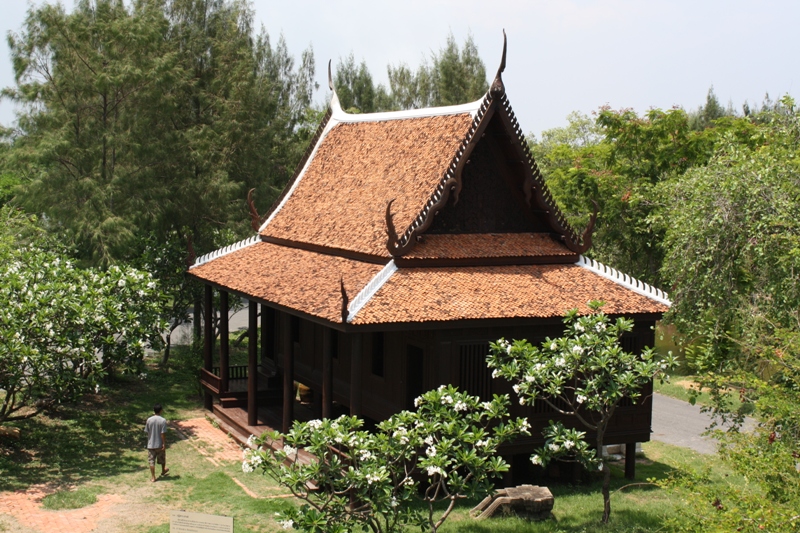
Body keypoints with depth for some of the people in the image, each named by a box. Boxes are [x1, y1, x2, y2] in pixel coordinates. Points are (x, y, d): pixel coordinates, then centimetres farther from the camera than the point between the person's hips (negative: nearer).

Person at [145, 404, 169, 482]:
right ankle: (163, 471, 43)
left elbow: (147, 432, 1)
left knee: (151, 461, 5)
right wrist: (164, 444, -11)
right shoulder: (163, 420, -15)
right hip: (160, 444, -1)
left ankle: (153, 477, 5)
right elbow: (163, 434, -16)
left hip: (151, 444, 1)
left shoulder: (149, 420, -6)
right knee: (162, 459, 22)